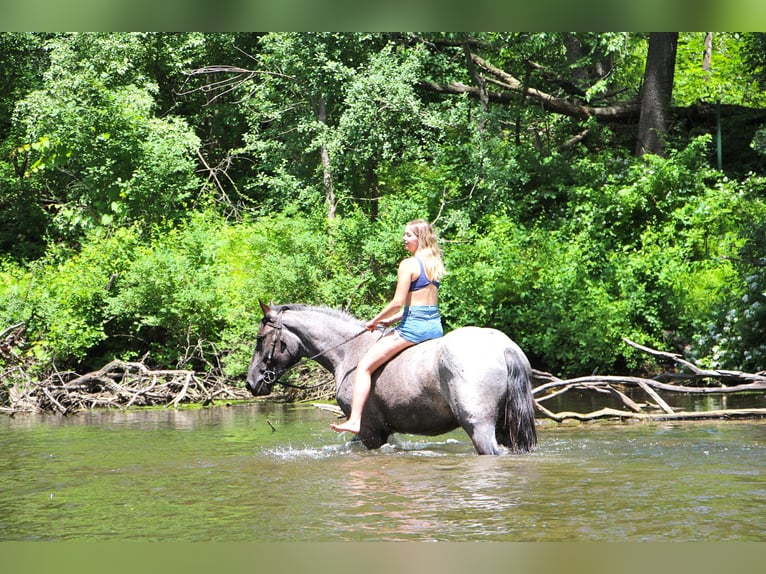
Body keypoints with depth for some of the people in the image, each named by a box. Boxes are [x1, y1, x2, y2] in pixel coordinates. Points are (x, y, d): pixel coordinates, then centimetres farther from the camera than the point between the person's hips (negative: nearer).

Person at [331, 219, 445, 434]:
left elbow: (397, 303, -15)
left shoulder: (408, 264, -11)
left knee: (365, 366, -4)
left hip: (413, 327, -8)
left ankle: (355, 421, -15)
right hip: (435, 327, 8)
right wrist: (391, 320, 18)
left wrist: (375, 321, 0)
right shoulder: (435, 264, 12)